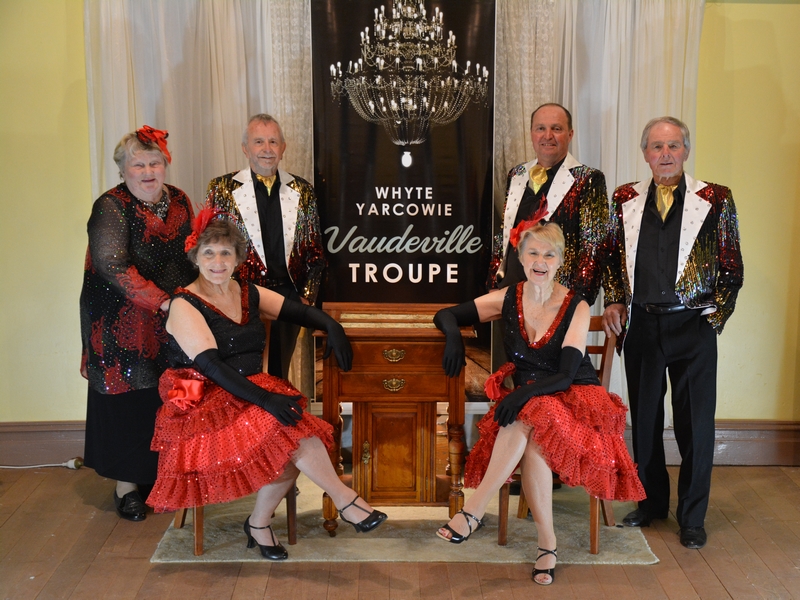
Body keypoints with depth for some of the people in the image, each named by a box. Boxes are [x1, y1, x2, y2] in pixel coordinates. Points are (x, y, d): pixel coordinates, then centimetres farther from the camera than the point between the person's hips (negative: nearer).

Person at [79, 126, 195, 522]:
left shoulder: (178, 200, 8)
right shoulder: (111, 208, -11)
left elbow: (191, 255, 15)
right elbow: (113, 266, -20)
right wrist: (162, 302, -23)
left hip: (174, 320, 5)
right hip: (124, 322, -5)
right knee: (128, 399, 2)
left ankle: (161, 473, 24)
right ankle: (126, 485, 15)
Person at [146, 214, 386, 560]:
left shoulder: (248, 294, 12)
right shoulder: (185, 305, -7)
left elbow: (298, 311, 7)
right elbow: (210, 365, -19)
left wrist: (331, 326, -16)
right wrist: (264, 398, -30)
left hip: (250, 393, 6)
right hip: (204, 405, -6)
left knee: (292, 439, -23)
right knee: (289, 426, -29)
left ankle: (259, 523, -3)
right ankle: (343, 498, -16)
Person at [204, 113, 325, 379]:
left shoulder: (302, 191, 6)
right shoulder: (223, 189, -1)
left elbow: (315, 251, 9)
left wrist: (307, 297, 2)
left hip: (288, 298, 2)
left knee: (279, 374, 11)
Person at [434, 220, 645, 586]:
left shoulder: (576, 308, -7)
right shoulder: (508, 299, 2)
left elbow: (566, 375, -14)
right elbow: (446, 315, 9)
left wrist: (524, 393, -33)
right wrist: (453, 334, -16)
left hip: (574, 399, -3)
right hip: (525, 403, 3)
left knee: (528, 419, -36)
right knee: (531, 439, -33)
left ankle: (474, 511, -34)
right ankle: (547, 543, -25)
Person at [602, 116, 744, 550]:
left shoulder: (715, 200, 0)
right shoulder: (625, 199, 7)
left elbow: (732, 268, 3)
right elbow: (611, 257, 14)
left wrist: (716, 314, -3)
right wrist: (614, 302, 3)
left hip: (693, 324, -2)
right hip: (640, 325, 3)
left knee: (696, 423, 3)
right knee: (644, 417, 11)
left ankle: (692, 517, 17)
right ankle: (652, 502, 28)